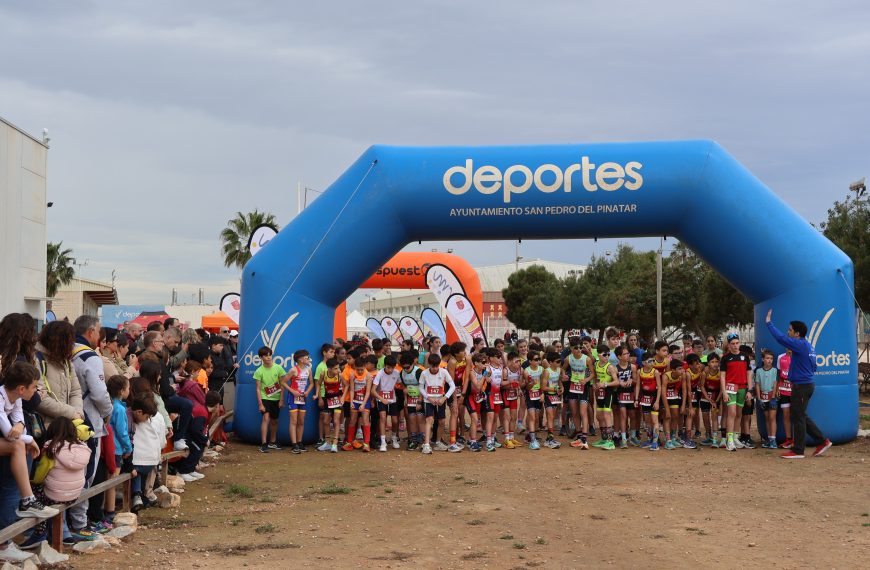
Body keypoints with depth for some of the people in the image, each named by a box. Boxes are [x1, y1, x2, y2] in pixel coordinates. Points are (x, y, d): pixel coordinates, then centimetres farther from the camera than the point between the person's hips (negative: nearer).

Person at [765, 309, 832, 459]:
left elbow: (781, 338, -25)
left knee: (798, 417, -3)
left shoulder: (800, 344, -16)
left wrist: (769, 323, -14)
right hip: (807, 384, 10)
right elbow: (813, 367, 21)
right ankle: (823, 441, 17)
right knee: (801, 416, 17)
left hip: (801, 386, -10)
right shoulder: (808, 346, 14)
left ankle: (798, 451, 3)